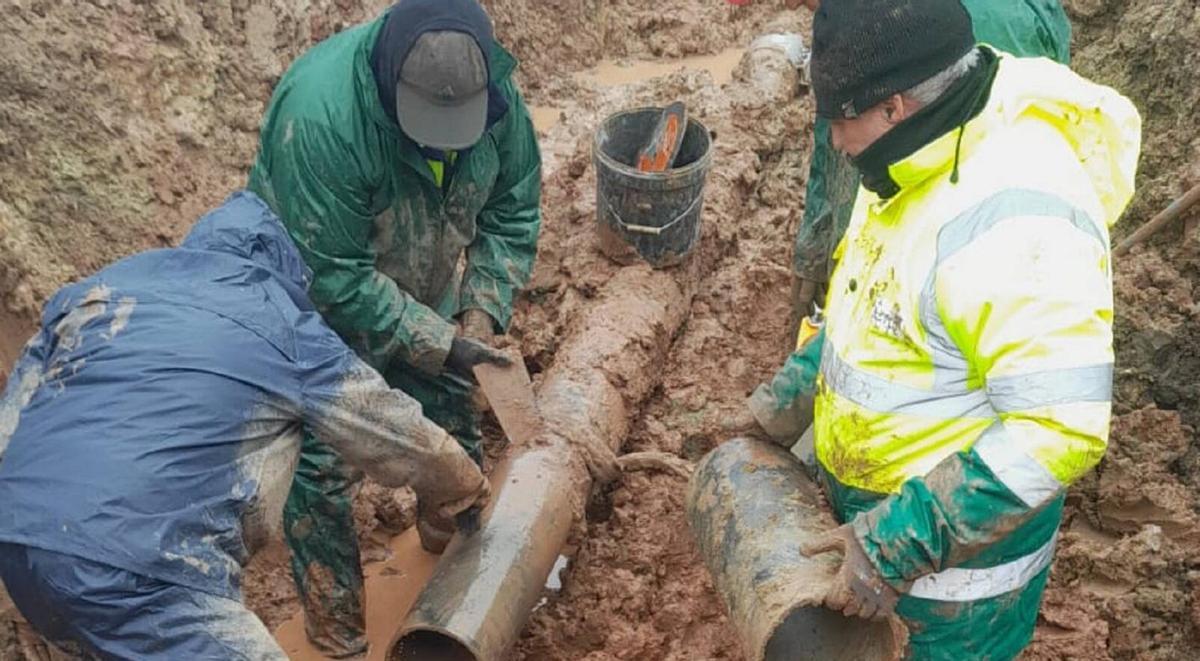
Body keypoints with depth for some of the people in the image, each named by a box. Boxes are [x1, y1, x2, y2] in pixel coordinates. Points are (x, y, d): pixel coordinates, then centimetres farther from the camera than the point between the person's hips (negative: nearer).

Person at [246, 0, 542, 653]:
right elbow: (335, 277, -34)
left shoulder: (496, 94, -22)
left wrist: (481, 314, -18)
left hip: (427, 293, 5)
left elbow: (512, 214, -7)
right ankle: (336, 625, 21)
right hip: (323, 304, -5)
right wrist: (438, 342, -31)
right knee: (323, 461, -2)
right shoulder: (320, 114, -40)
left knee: (453, 424, 16)